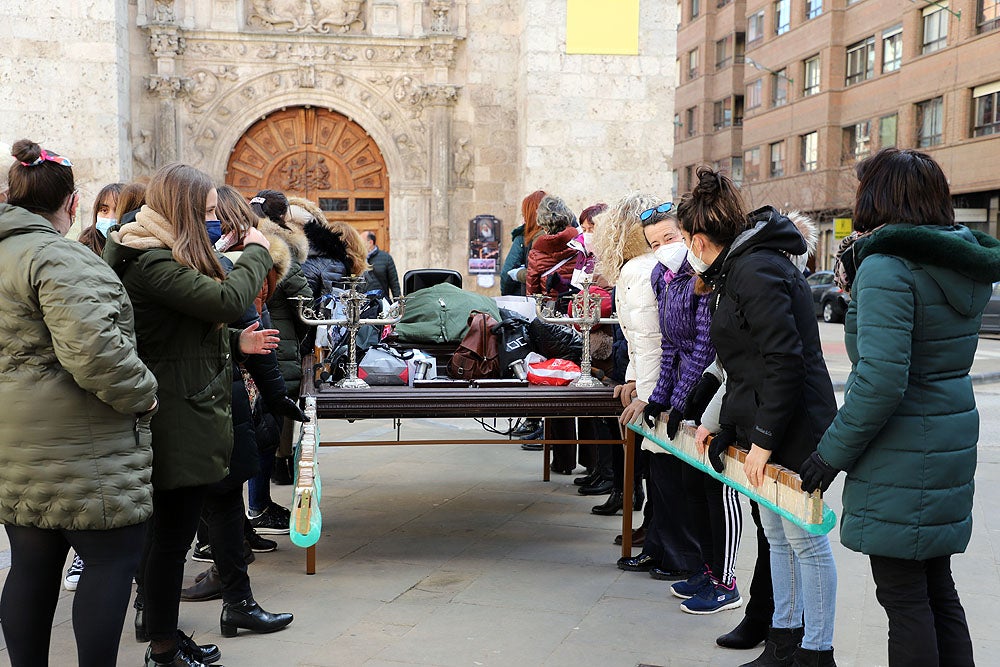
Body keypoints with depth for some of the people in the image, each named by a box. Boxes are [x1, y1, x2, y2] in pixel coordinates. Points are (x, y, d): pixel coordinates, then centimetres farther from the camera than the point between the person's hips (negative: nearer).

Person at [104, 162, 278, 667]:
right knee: (172, 534, -1)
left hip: (181, 417, 11)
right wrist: (256, 252, -9)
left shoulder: (159, 256, 16)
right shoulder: (153, 262, -18)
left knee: (165, 529, 19)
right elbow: (228, 300, -26)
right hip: (180, 421, -11)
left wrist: (235, 343, 5)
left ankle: (155, 619, 33)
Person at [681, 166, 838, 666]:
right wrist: (727, 427, 16)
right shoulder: (741, 267, 13)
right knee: (778, 539, 18)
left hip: (794, 430, -10)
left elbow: (785, 361, -24)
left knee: (805, 540, 3)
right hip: (767, 428, 10)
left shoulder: (756, 271, -18)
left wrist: (764, 438, -20)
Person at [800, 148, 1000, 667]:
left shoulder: (888, 266, -18)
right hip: (951, 444, 9)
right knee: (937, 589, 18)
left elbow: (881, 378, -26)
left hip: (901, 460, -9)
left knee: (903, 596, 2)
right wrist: (857, 290, 10)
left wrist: (832, 453, -15)